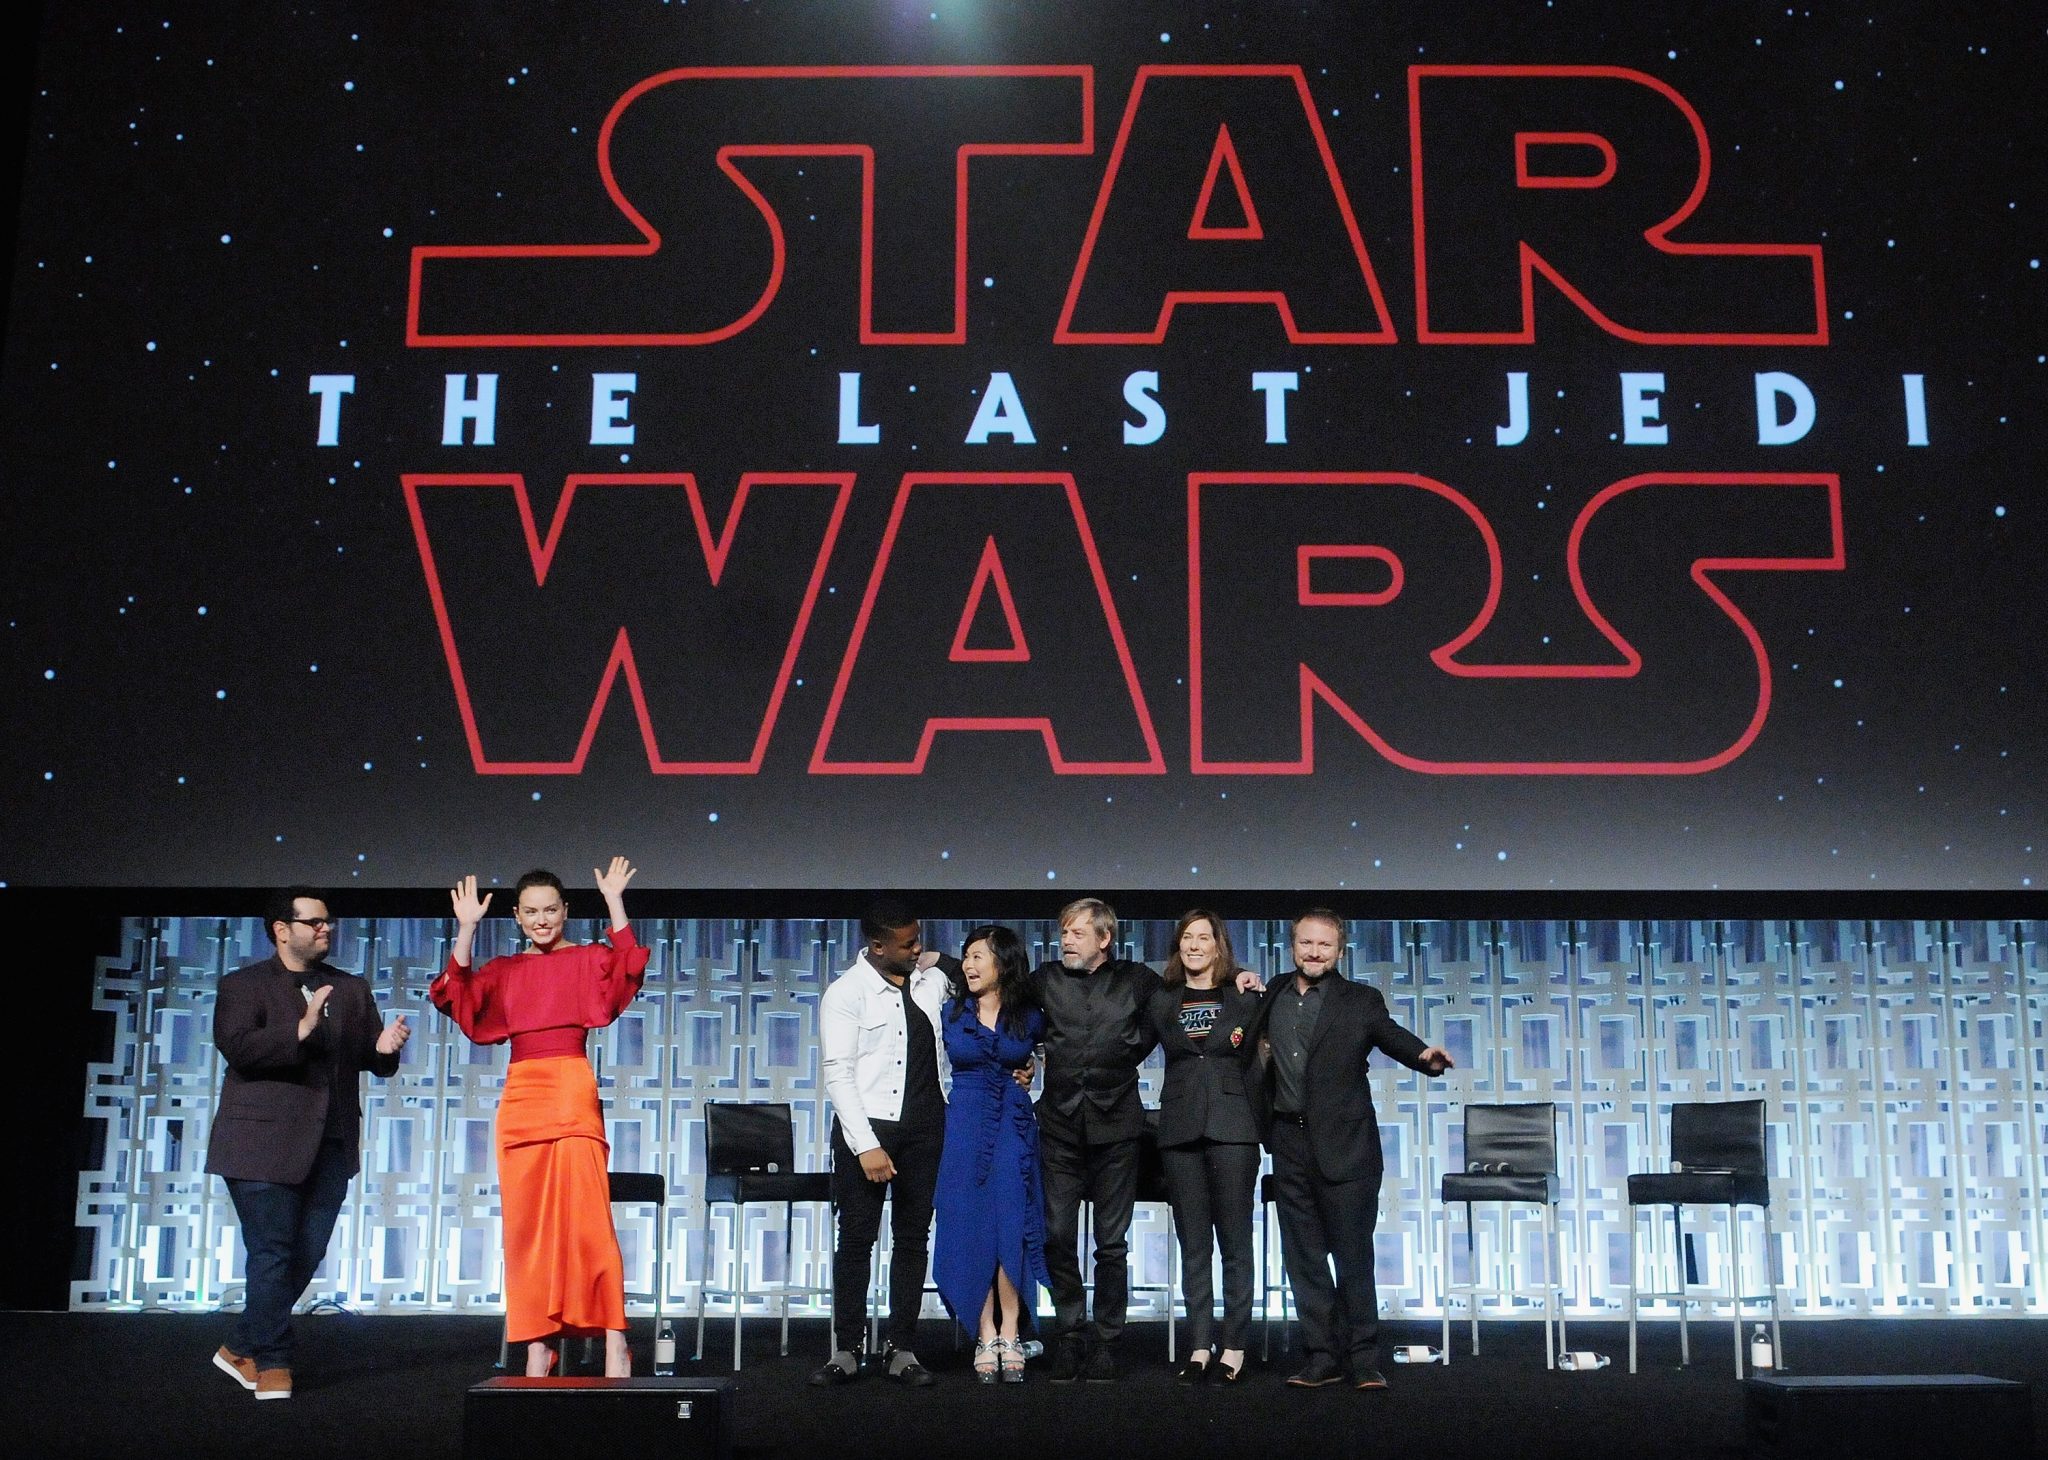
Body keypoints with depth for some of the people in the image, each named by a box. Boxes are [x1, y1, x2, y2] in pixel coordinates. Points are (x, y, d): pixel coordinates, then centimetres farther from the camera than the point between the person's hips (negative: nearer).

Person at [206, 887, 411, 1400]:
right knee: (273, 1255, -4)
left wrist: (385, 1048, -12)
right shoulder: (244, 985, -1)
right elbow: (237, 1048, -17)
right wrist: (300, 1030, -28)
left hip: (330, 1145, 5)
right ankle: (272, 1363, 11)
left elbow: (375, 1063, 12)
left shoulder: (352, 989, 14)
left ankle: (241, 1348, 25)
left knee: (306, 1256, 9)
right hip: (264, 1142, -5)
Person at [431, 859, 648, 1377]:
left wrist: (614, 902, -16)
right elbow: (456, 997, 0)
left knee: (587, 1216, -11)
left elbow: (628, 968, -13)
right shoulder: (503, 970, 16)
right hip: (520, 1096, 4)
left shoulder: (587, 959, 7)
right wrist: (466, 928, -5)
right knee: (526, 1225, 4)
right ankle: (537, 1344, 10)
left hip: (573, 1092, -4)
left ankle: (614, 1341, -9)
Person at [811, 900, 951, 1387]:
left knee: (913, 1237, 6)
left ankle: (902, 1350, 13)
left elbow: (945, 1049, 18)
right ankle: (847, 1350, 7)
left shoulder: (933, 981, 6)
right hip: (866, 1128, -4)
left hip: (925, 1127, 4)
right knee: (856, 1238, -1)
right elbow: (838, 1074, -11)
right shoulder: (846, 994, -8)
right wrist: (866, 1146, -17)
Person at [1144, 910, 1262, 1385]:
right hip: (1180, 1131, 2)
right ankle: (1199, 1347, 9)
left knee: (1235, 1242, 0)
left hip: (1232, 1128, -2)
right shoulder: (1161, 1002, 12)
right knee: (1193, 1245, 4)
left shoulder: (1245, 998, 5)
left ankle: (1233, 1348, 5)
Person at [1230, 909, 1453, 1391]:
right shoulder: (1271, 997, 12)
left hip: (1344, 1146, -4)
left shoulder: (1361, 1001, 2)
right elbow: (1248, 1052, 22)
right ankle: (1322, 1357, 17)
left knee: (1353, 1254, -1)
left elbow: (1390, 1035, -12)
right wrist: (1242, 1039, 1)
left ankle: (1364, 1360, 9)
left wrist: (1425, 1056, -32)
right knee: (1303, 1256, 8)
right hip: (1289, 1143, 4)